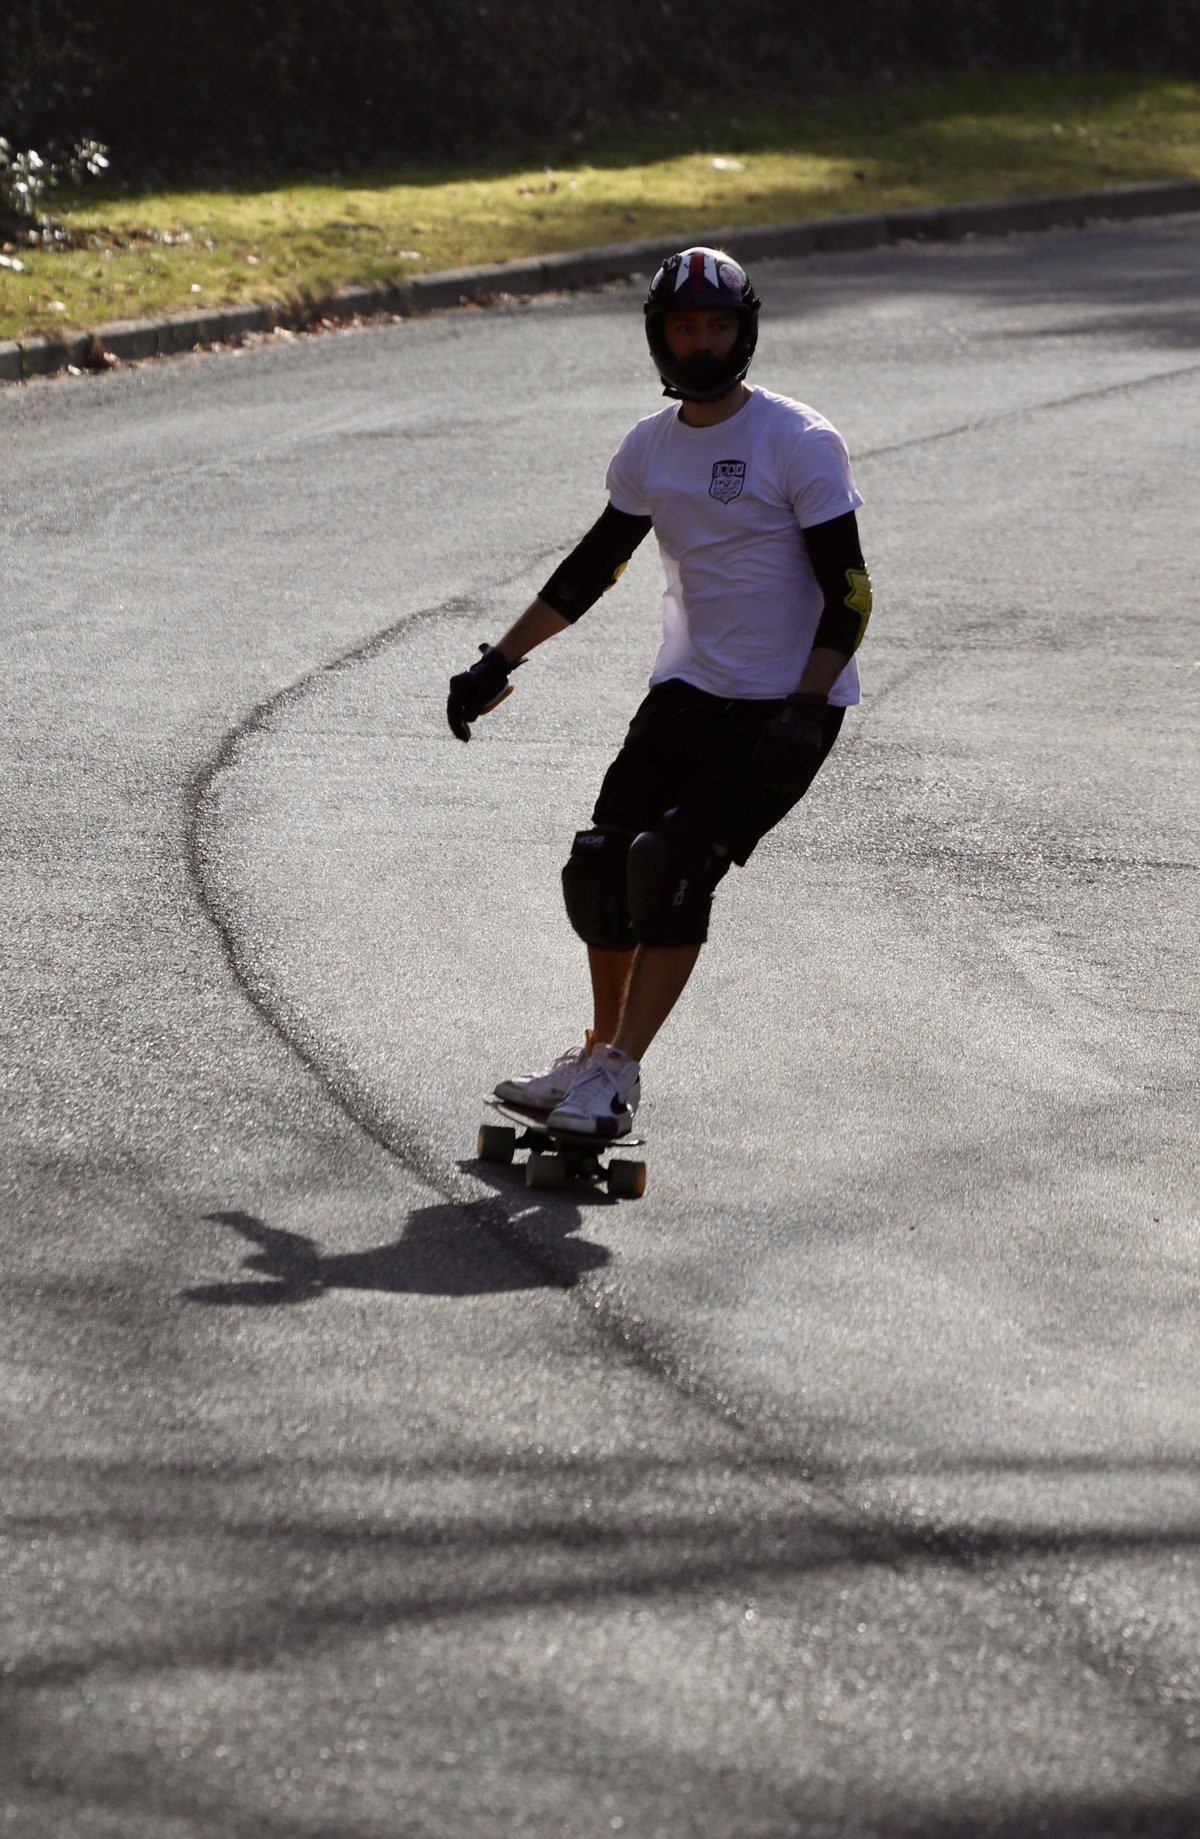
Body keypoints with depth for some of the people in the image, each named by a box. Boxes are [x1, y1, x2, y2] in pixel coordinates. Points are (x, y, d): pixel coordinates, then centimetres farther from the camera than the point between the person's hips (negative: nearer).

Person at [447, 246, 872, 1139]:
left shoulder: (800, 444, -12)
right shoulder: (650, 448, 6)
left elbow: (848, 593, -13)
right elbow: (594, 566, 18)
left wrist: (805, 712, -23)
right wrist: (498, 664, 16)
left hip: (787, 704, -6)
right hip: (689, 690, 6)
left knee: (672, 865, -18)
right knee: (601, 864, -3)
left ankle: (619, 1076, -12)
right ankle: (598, 1055, 16)